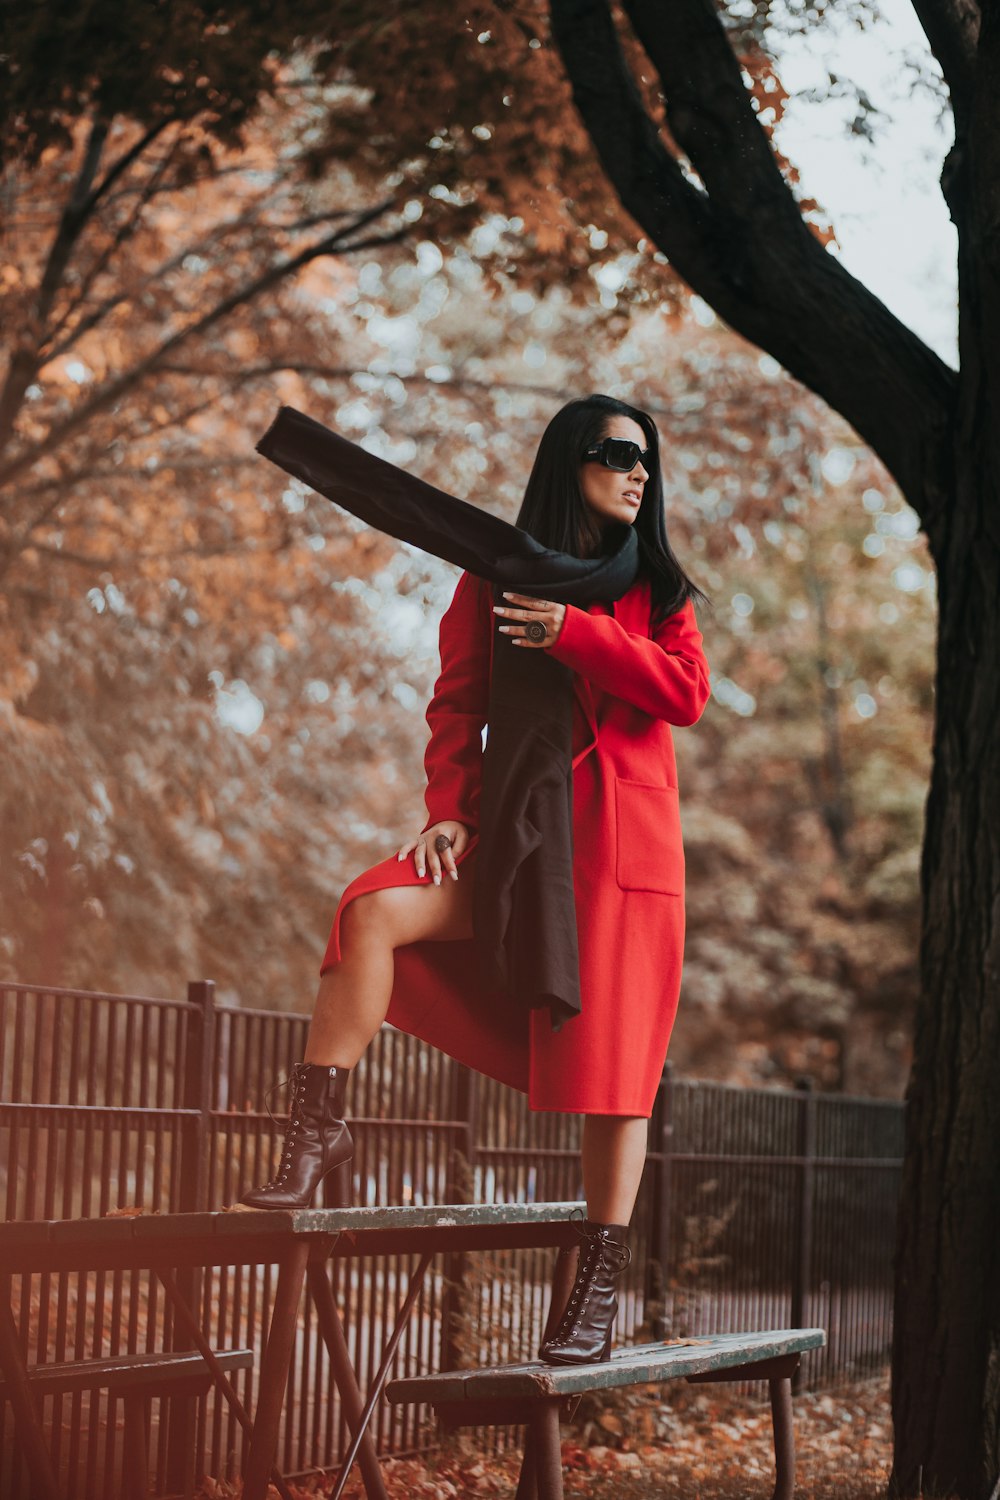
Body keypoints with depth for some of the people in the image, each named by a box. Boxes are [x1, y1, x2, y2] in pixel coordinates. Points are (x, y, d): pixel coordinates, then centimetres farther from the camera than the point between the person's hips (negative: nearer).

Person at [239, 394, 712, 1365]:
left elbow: (686, 692, -4)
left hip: (623, 840, 0)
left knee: (615, 1059, -5)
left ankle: (599, 1290, 2)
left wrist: (574, 634, -12)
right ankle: (315, 1135, -22)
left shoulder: (657, 586, 11)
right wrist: (447, 810, -9)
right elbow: (457, 704, 5)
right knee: (374, 911, -26)